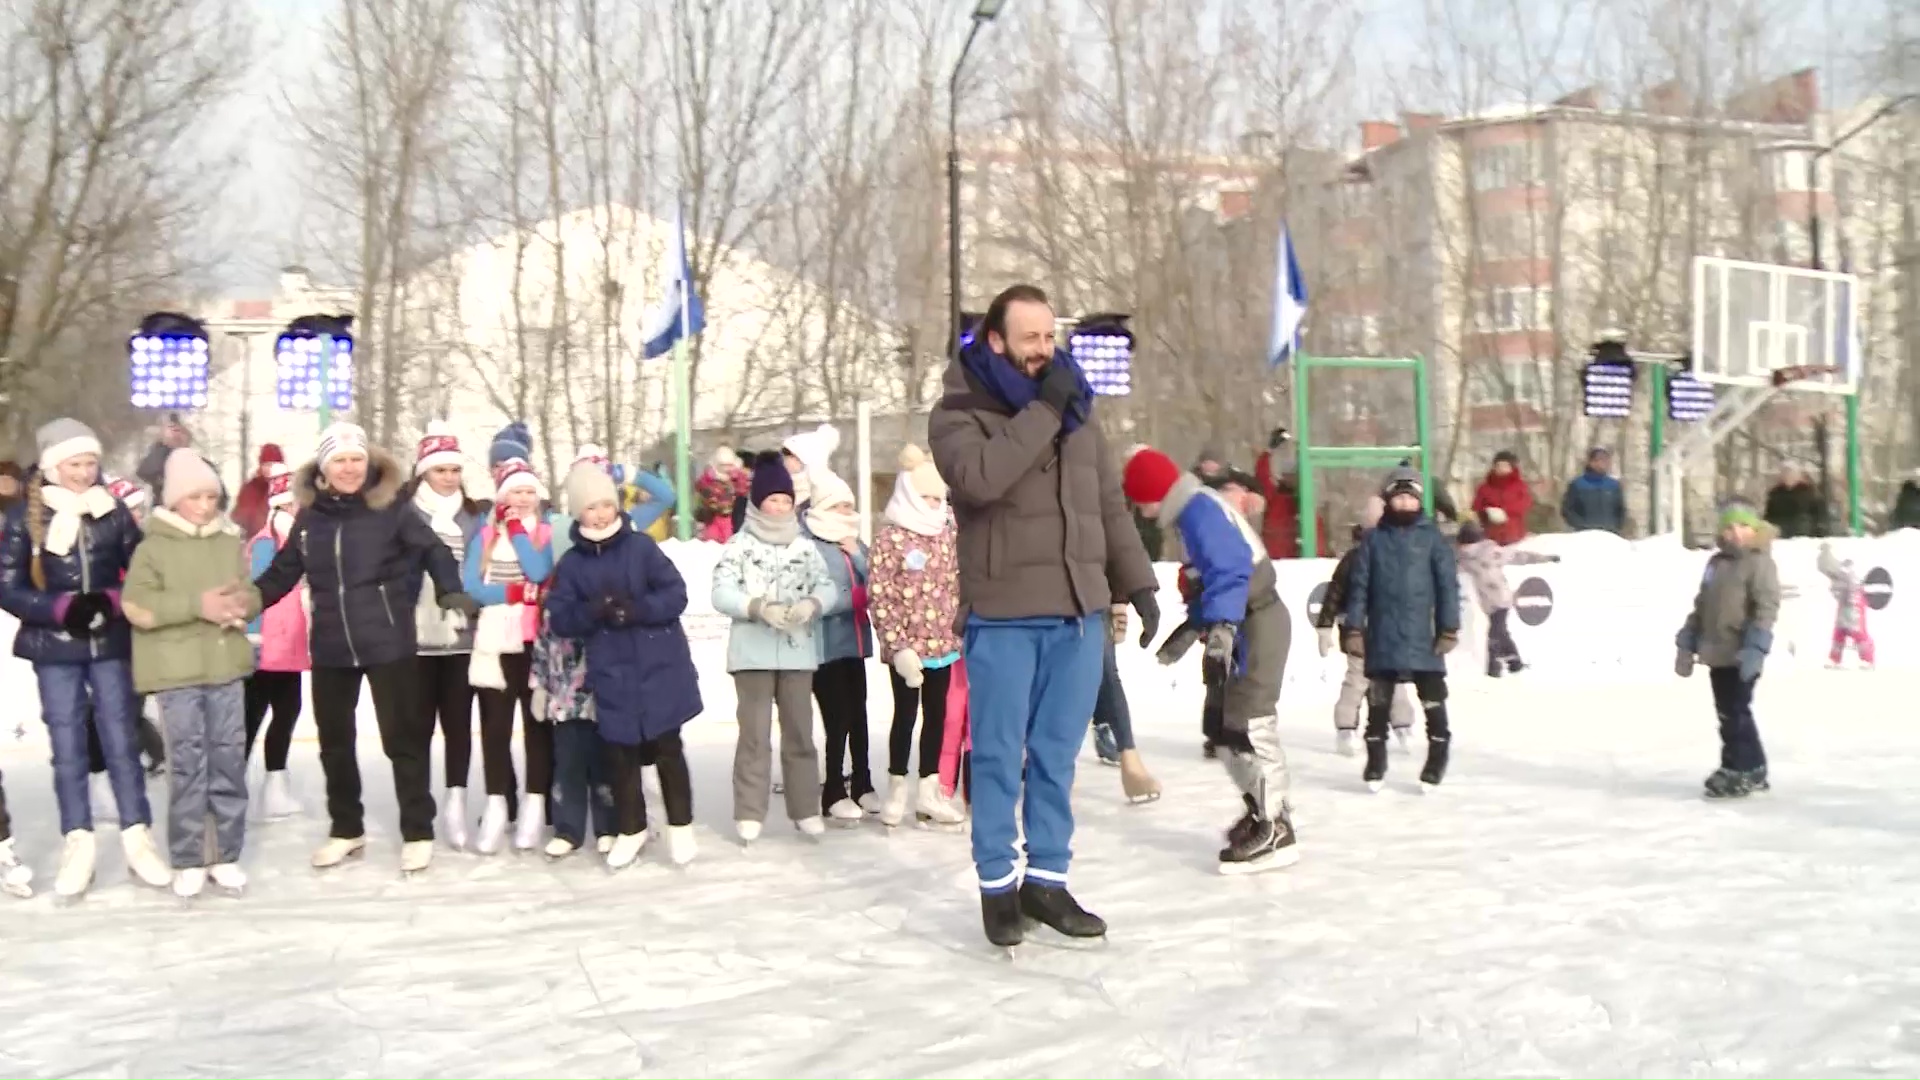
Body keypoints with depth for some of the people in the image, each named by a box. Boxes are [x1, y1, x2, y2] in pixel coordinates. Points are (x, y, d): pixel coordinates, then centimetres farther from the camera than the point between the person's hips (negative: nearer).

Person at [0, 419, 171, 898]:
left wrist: (112, 602, -14)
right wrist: (63, 608, -18)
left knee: (121, 740, 3)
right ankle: (78, 844, 12)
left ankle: (138, 838, 9)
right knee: (67, 746, 4)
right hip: (54, 649, -1)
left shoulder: (114, 511, 0)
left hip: (110, 645, 1)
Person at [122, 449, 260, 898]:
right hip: (177, 671, -4)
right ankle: (188, 861, 9)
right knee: (187, 763, -1)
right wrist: (197, 605, -20)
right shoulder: (154, 546, -3)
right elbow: (137, 606, -13)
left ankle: (227, 855, 16)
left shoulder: (231, 542, 9)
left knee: (229, 760, 6)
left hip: (227, 667, 4)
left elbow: (250, 594, 11)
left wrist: (241, 605, -13)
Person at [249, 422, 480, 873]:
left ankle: (418, 833, 12)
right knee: (335, 740, 14)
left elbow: (433, 550, -4)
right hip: (330, 648, 5)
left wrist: (453, 593, -19)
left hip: (388, 643, -5)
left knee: (402, 737, 2)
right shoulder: (310, 516, 5)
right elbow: (282, 572, 12)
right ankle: (346, 829, 30)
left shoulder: (391, 507, -7)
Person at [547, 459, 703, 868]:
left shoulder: (642, 546, -4)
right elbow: (559, 618, -1)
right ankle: (631, 829, 23)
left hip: (660, 667, -2)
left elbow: (676, 595, -8)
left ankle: (680, 826, 19)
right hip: (612, 674, 2)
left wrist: (637, 609, -23)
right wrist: (593, 610, -20)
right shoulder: (572, 563, 3)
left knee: (667, 747, 5)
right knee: (621, 754, 6)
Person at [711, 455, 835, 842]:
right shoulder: (740, 544, 0)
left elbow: (827, 586, 3)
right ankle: (749, 814, 6)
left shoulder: (805, 545, 10)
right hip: (753, 652, -3)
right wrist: (758, 608, -23)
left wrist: (812, 604, -18)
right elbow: (721, 593, -9)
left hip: (797, 651, 3)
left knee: (800, 733, 8)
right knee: (755, 734, -1)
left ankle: (805, 809, 16)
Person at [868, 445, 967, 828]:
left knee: (936, 715, 11)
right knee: (905, 715, 4)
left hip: (943, 644, 6)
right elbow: (879, 596, -13)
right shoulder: (890, 539, -10)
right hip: (908, 648, -6)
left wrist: (960, 633, 11)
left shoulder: (947, 534, 9)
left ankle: (928, 791, 22)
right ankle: (897, 789, 17)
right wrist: (898, 645, -17)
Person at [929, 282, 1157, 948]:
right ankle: (997, 885, 15)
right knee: (999, 757, 4)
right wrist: (1042, 409, -18)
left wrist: (1138, 583, 10)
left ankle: (1047, 881, 20)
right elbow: (979, 476, -24)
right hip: (1002, 616, -4)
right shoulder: (960, 412, -4)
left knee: (1057, 757, 10)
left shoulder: (1077, 411, 13)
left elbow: (1110, 504, 17)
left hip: (1079, 612, 5)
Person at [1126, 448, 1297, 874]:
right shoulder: (1198, 509, 16)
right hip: (1244, 623, 11)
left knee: (1248, 722, -13)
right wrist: (1192, 627, 28)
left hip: (1257, 623, -11)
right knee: (1224, 722, 15)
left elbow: (1228, 568, -29)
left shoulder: (1199, 509, -16)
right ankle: (1265, 810, 25)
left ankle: (1275, 831, -11)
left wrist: (1219, 625, -38)